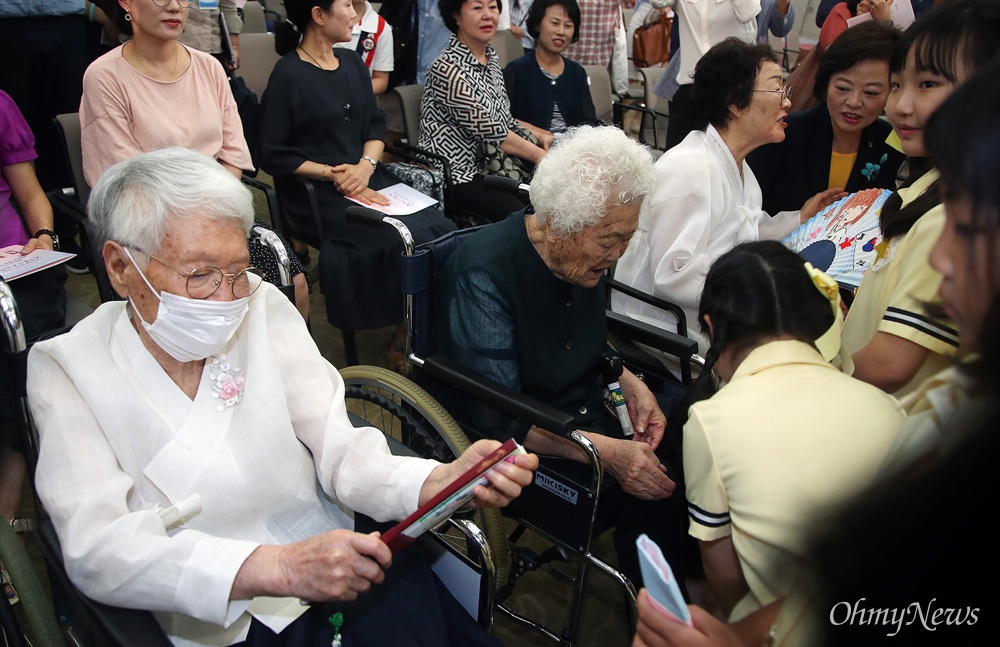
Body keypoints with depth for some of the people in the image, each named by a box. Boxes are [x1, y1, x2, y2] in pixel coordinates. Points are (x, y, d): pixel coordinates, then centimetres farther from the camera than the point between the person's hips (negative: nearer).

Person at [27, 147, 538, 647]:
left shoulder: (262, 308, -1)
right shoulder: (69, 368, -7)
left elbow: (339, 448, -8)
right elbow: (95, 548, -19)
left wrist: (441, 481, -28)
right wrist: (277, 567, -34)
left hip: (342, 568, 1)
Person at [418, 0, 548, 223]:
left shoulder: (491, 57, 10)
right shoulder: (448, 68, -16)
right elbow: (490, 132, -17)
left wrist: (539, 136, 2)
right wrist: (540, 156, -10)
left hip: (490, 165, 8)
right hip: (454, 173, -8)